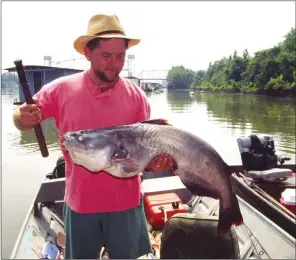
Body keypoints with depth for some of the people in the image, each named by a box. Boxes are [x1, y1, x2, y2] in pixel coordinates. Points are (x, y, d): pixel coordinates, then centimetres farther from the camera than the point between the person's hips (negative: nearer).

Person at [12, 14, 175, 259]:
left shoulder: (136, 95, -9)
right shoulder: (61, 89, -10)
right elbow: (22, 120, 0)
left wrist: (155, 160, -27)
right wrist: (24, 118, -23)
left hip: (126, 201, 0)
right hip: (80, 201, 0)